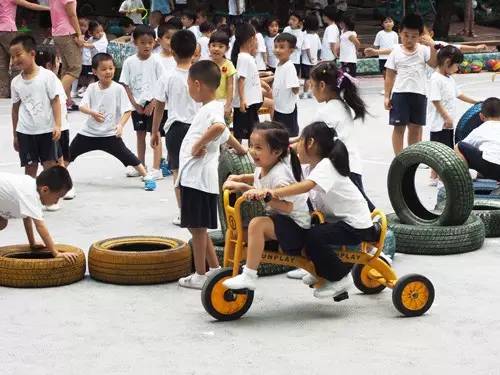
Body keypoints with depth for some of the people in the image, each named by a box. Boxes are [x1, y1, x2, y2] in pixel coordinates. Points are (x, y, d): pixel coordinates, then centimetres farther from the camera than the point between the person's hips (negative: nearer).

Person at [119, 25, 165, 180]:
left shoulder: (156, 61, -7)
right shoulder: (130, 62, -1)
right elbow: (126, 85, 2)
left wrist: (152, 104, -13)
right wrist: (135, 104, -6)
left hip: (153, 104, -3)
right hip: (137, 105, 3)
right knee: (140, 135, 14)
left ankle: (156, 169, -5)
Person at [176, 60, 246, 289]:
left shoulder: (211, 109, -16)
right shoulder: (213, 108, 15)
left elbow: (219, 127, -38)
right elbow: (225, 135, 29)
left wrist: (198, 145, -28)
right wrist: (239, 149, 44)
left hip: (198, 178, -10)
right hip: (192, 177, 10)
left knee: (197, 227, -1)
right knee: (196, 226, 17)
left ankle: (200, 276, 7)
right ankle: (215, 269, 25)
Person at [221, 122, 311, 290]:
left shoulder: (279, 174, -23)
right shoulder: (263, 169, 4)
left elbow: (287, 206, -32)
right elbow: (259, 180, 29)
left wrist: (264, 195, -41)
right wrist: (241, 180, 13)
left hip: (295, 224, -10)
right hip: (279, 219, 10)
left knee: (257, 224, -31)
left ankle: (248, 276, -31)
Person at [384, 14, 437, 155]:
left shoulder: (423, 50, 1)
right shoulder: (396, 52, 0)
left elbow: (434, 64, -12)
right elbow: (390, 76, 3)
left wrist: (432, 47, -22)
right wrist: (387, 96, -1)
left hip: (419, 94, 1)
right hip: (400, 94, -1)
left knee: (415, 128, 10)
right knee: (399, 127, 1)